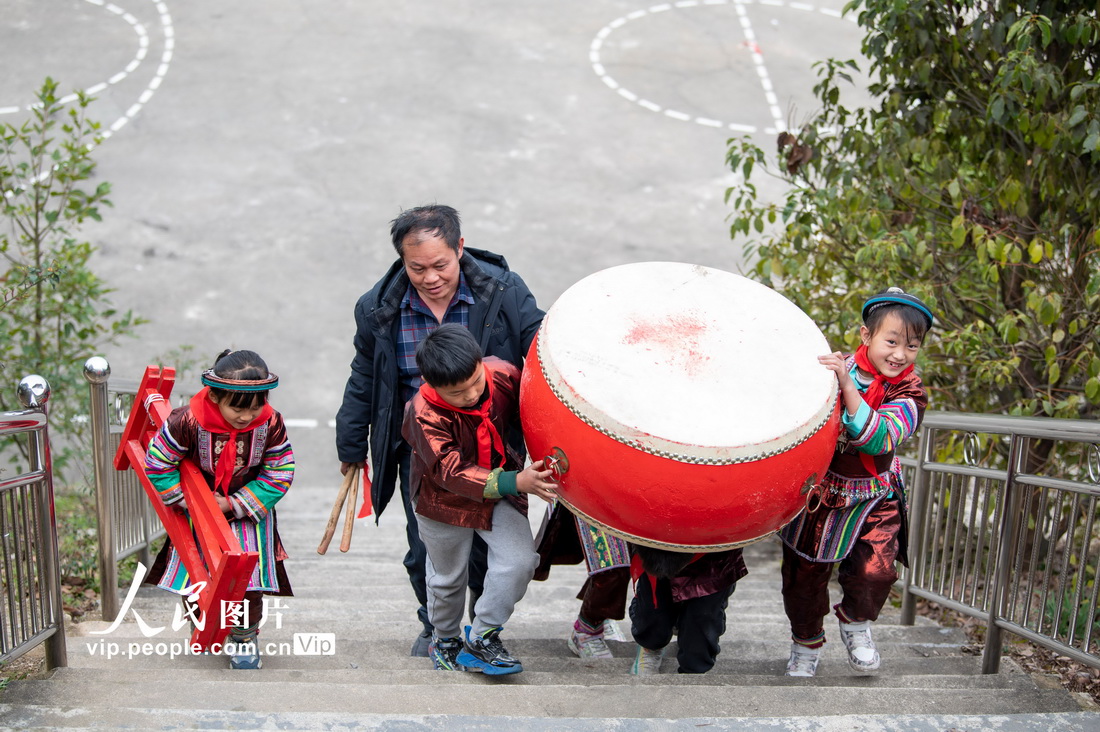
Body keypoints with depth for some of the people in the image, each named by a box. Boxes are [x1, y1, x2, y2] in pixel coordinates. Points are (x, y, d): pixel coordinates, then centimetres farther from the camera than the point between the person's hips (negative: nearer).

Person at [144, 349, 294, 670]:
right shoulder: (187, 421, -31)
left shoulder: (271, 424, -25)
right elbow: (158, 466, -18)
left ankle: (245, 637, 13)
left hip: (248, 508, 0)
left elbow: (279, 475, -15)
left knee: (249, 570, -7)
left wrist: (235, 505, -20)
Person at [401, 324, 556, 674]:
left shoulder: (504, 376, -22)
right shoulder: (425, 415, -33)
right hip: (444, 500, -3)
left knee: (520, 561, -14)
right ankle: (445, 638, 45)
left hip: (501, 487, 3)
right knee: (448, 576, 16)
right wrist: (515, 482, -47)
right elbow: (452, 473, -37)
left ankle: (481, 639, 6)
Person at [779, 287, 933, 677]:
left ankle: (855, 622, 13)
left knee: (875, 572, -21)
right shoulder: (831, 367, -8)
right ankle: (806, 644, 37)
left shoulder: (908, 393, -12)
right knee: (803, 576, 8)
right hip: (816, 491, 1)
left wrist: (848, 387, -39)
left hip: (872, 501, -1)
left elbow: (878, 439, -31)